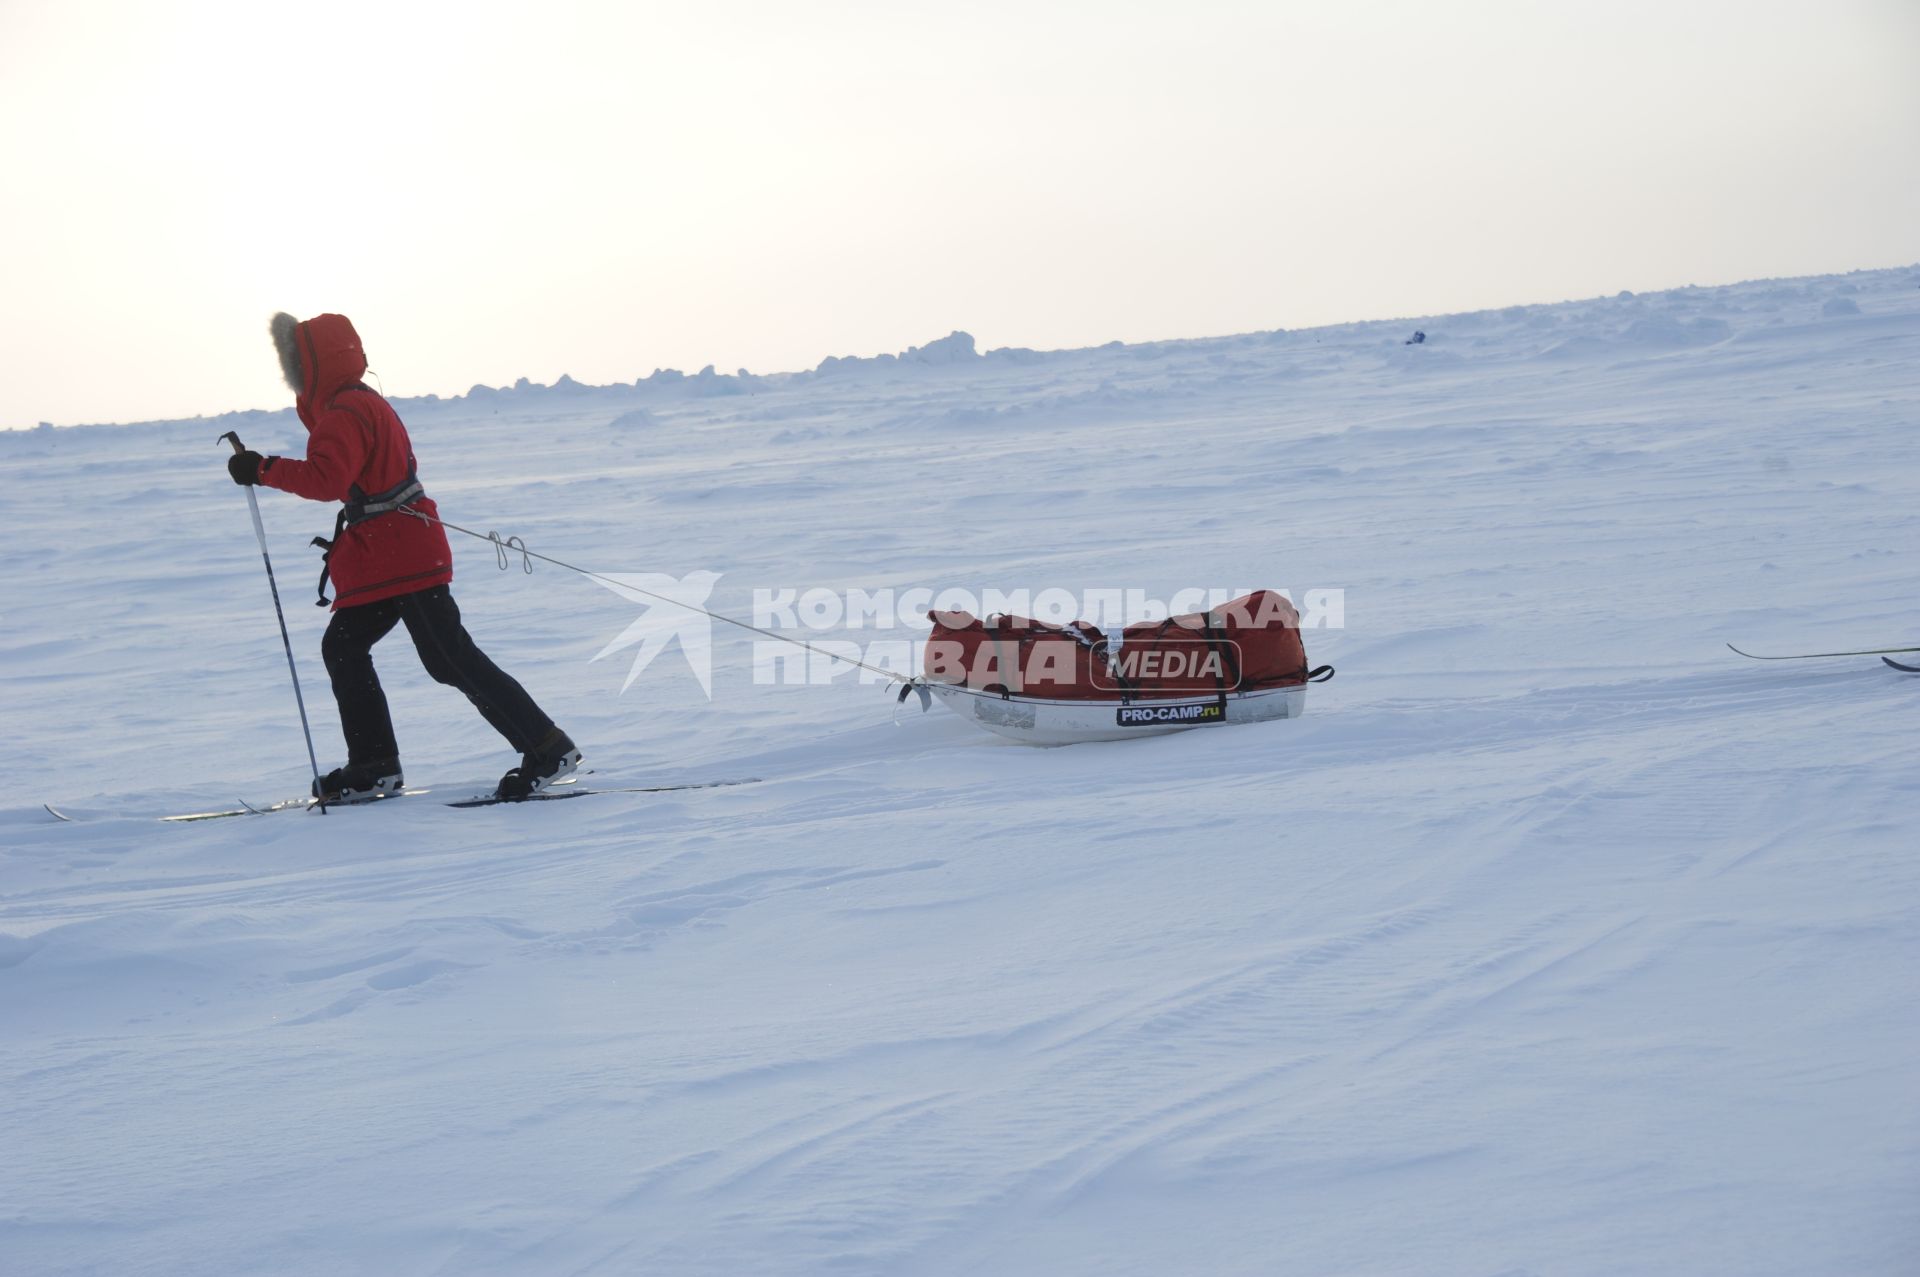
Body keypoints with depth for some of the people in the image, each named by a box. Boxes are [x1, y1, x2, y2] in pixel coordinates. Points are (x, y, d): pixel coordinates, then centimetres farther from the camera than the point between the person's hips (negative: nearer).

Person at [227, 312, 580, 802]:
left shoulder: (345, 414, -16)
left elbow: (326, 478, -30)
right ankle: (374, 766, 14)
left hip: (401, 557, -11)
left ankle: (547, 748, -8)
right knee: (343, 645, 13)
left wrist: (264, 470, -26)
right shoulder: (363, 403, 17)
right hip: (390, 559, 11)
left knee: (452, 660, -9)